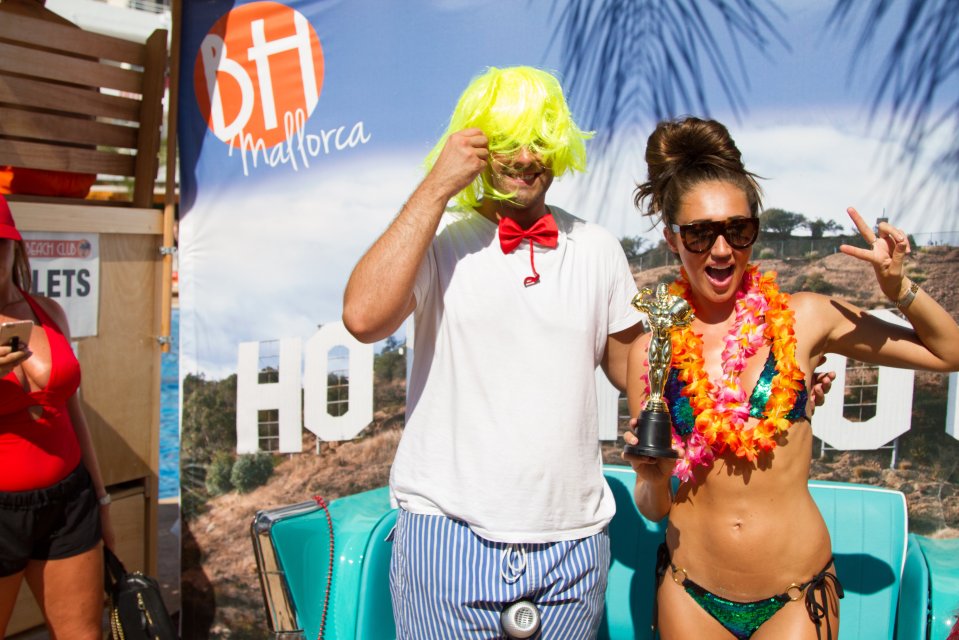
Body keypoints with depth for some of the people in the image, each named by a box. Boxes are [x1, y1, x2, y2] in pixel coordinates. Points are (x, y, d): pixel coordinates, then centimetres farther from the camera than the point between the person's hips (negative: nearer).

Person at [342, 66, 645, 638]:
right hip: (448, 536, -3)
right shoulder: (437, 238, -2)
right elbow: (363, 318, -21)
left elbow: (632, 367, 15)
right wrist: (436, 188, -16)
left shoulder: (597, 249, 9)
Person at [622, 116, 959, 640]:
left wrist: (898, 289, -10)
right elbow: (654, 508, 0)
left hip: (796, 597, 0)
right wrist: (653, 477, -22)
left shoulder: (804, 319, -7)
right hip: (690, 595, 1)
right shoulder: (651, 350, -7)